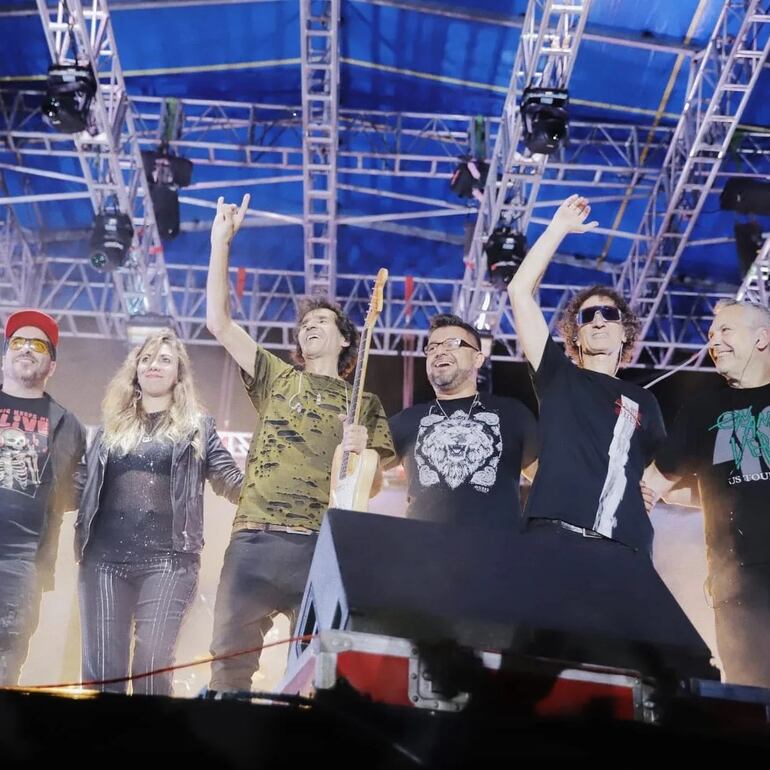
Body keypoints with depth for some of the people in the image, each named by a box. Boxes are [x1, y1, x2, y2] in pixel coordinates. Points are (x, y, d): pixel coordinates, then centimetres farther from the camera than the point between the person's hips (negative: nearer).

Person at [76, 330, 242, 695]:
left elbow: (235, 483, 8)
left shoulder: (197, 427, 12)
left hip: (167, 559, -3)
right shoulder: (112, 424, 19)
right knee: (100, 667, 0)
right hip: (105, 557, 3)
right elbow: (82, 487, 21)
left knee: (152, 665, -10)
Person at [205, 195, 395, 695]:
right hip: (255, 539, 1)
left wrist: (363, 452, -8)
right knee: (230, 659, 1)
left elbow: (373, 489, 14)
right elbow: (219, 322, 10)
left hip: (324, 546, -1)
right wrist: (221, 242, 6)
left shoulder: (365, 403, 16)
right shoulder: (278, 378, 18)